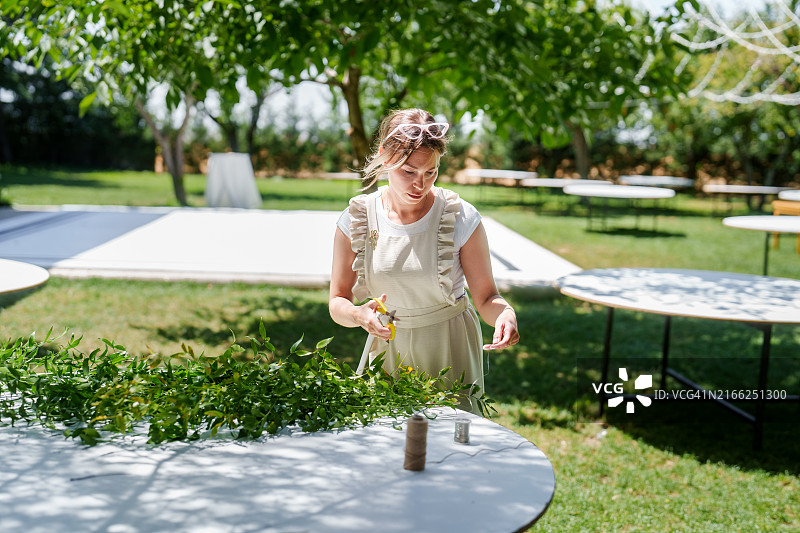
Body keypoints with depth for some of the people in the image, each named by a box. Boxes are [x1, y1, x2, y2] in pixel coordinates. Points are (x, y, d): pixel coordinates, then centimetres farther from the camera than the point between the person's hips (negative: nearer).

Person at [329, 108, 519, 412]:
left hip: (450, 353, -1)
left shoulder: (461, 218, -13)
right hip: (387, 351, 2)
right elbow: (337, 302, -3)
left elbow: (486, 297, -7)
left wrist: (505, 315, -29)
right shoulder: (355, 220, -8)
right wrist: (359, 315, -25)